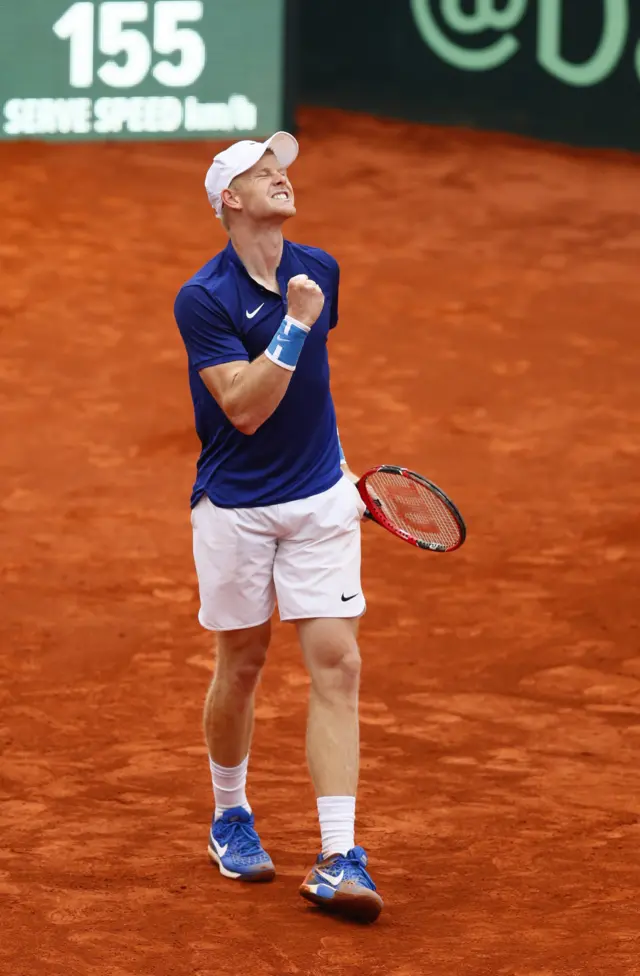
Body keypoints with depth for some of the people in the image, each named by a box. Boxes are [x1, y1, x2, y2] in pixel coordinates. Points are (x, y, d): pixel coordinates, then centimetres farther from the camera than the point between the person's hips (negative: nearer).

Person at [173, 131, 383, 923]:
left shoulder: (319, 270, 3)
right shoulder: (202, 299, -14)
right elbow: (244, 408, -22)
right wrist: (292, 326, -28)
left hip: (320, 500, 4)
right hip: (236, 506, -4)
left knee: (336, 663, -7)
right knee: (241, 666, 9)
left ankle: (337, 859, -9)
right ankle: (230, 816, 35)